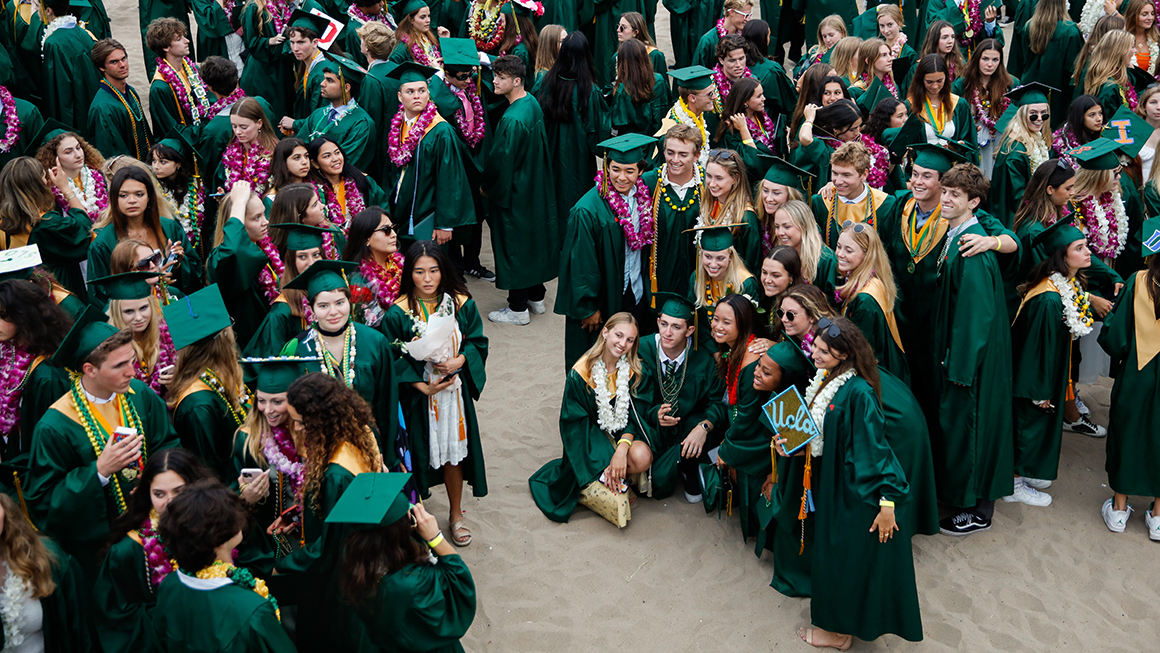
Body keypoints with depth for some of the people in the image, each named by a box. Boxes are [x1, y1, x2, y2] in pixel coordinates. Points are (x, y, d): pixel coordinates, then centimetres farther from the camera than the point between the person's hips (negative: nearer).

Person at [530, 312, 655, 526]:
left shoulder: (633, 370, -7)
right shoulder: (580, 374, -17)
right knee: (619, 511, -21)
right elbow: (577, 425, -13)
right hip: (592, 437, -4)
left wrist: (622, 447, -24)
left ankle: (611, 478, -2)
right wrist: (605, 465, -20)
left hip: (623, 434, 4)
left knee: (642, 458, -32)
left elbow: (634, 413, -4)